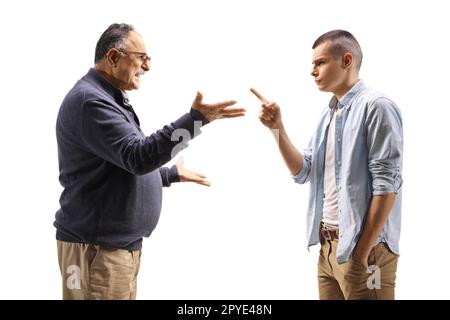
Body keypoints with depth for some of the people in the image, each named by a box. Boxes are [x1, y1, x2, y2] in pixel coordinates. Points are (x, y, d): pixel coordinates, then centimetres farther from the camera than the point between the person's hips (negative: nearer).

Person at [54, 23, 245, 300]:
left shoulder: (108, 99, 18)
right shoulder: (90, 100, -18)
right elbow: (138, 157, -27)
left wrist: (173, 174, 30)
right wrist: (196, 118, -29)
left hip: (121, 242, 10)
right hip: (98, 246, -10)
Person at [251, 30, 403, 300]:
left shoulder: (376, 106, -12)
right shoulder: (329, 113, 14)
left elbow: (387, 183, -17)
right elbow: (302, 172, 10)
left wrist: (363, 251, -17)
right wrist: (278, 127, -2)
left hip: (362, 247, -8)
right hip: (328, 246, 8)